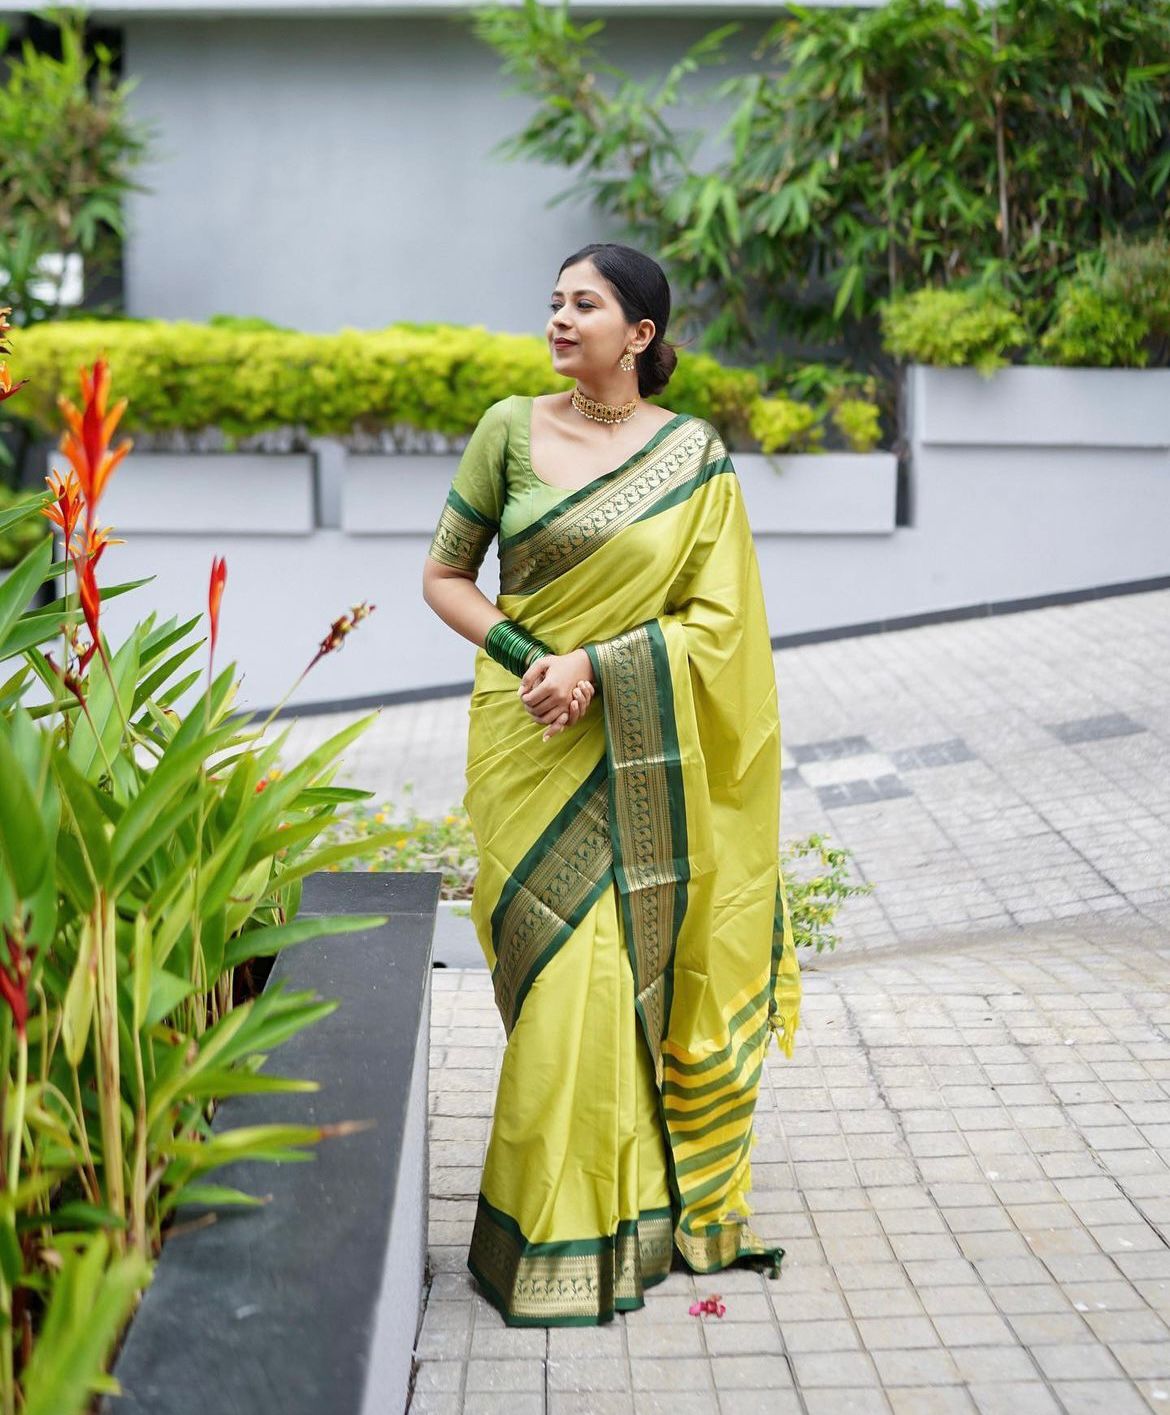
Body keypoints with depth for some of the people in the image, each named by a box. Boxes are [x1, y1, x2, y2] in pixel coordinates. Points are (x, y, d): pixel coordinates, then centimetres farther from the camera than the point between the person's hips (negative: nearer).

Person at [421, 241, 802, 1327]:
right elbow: (443, 575, 5)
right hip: (531, 748, 0)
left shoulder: (695, 457, 1)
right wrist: (538, 661, -9)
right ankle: (557, 1237, 13)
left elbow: (716, 619, -3)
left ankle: (662, 1206, 26)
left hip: (645, 759, 0)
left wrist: (596, 672, -16)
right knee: (566, 978, -2)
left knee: (646, 974, 6)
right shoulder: (511, 430, 3)